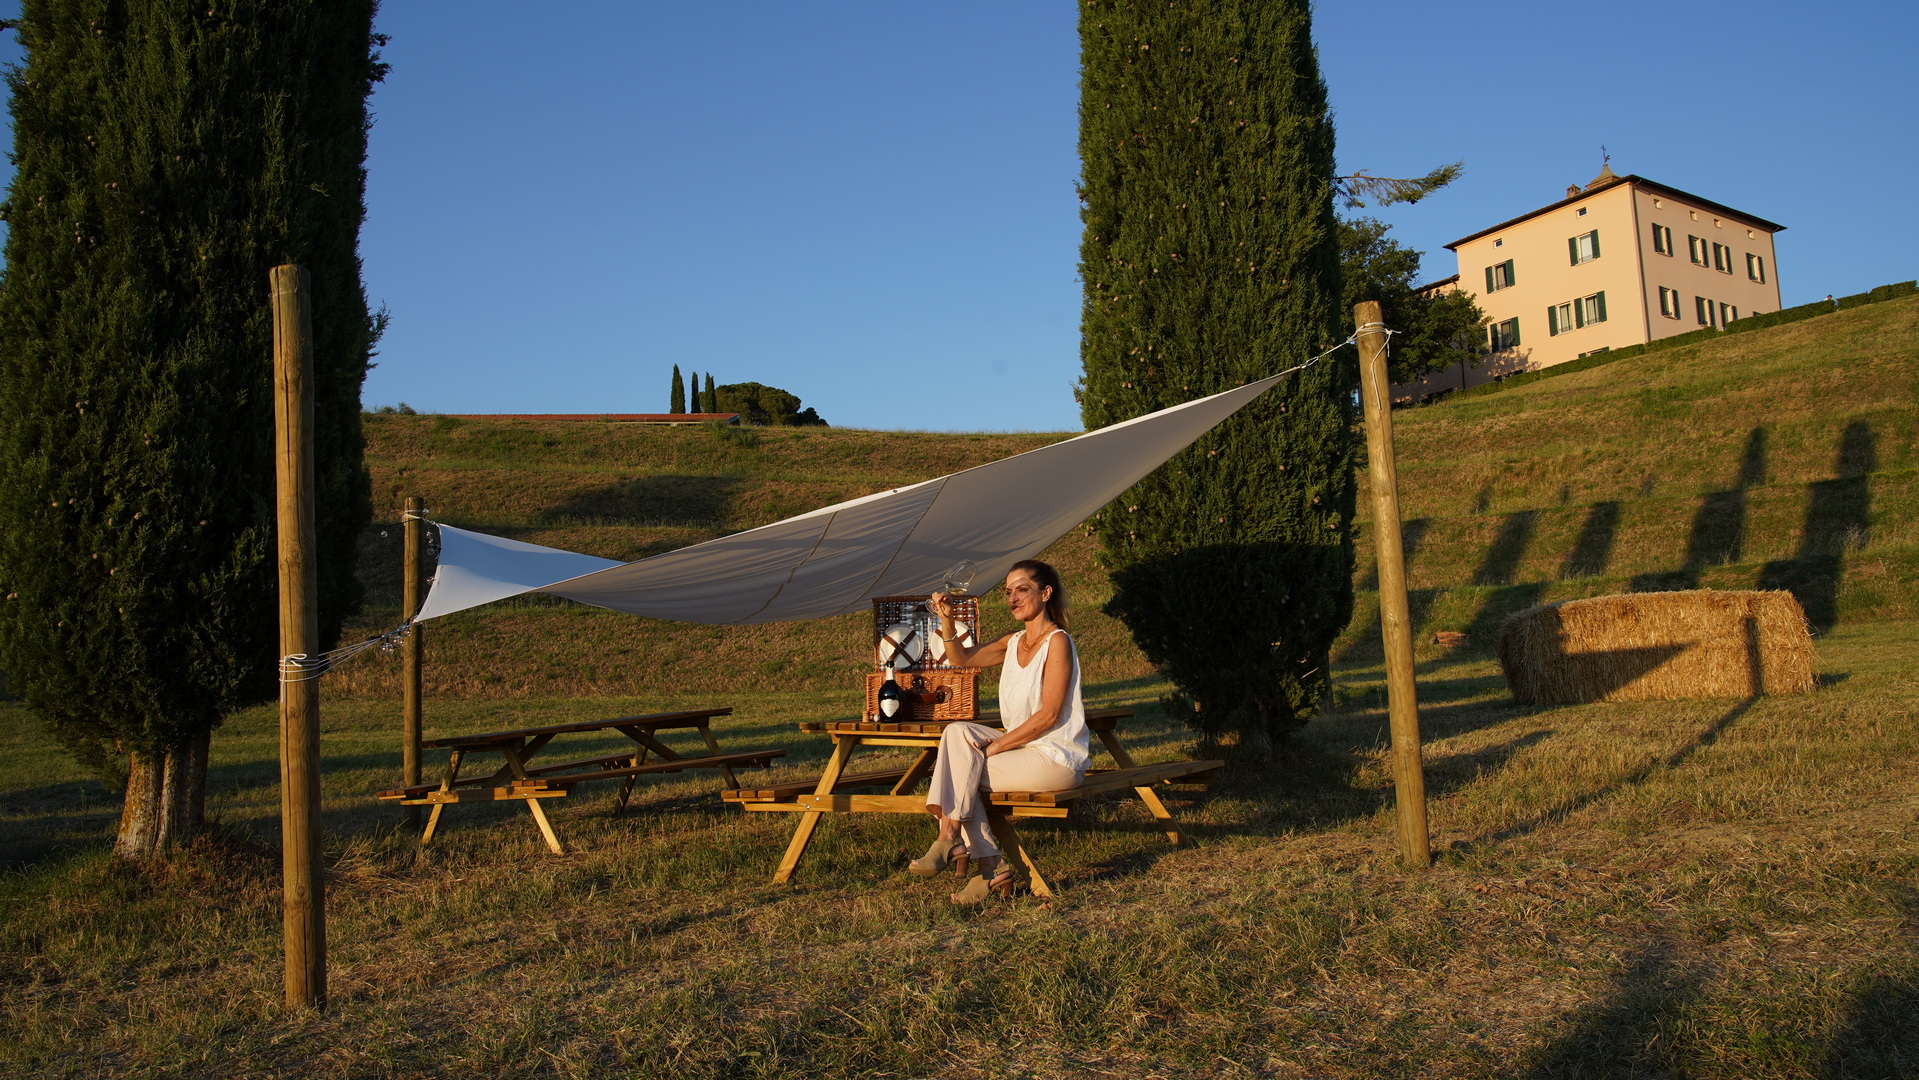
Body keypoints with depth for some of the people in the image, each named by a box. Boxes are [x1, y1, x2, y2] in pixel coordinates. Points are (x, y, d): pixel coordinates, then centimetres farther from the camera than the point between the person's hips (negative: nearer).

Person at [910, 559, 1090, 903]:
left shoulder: (1057, 642, -12)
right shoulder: (1014, 642, 12)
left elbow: (1049, 715, -18)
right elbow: (961, 659, 17)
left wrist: (995, 746, -17)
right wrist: (946, 619, -1)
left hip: (1058, 759, -8)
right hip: (1022, 746, 8)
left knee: (961, 774, -18)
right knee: (957, 733, -14)